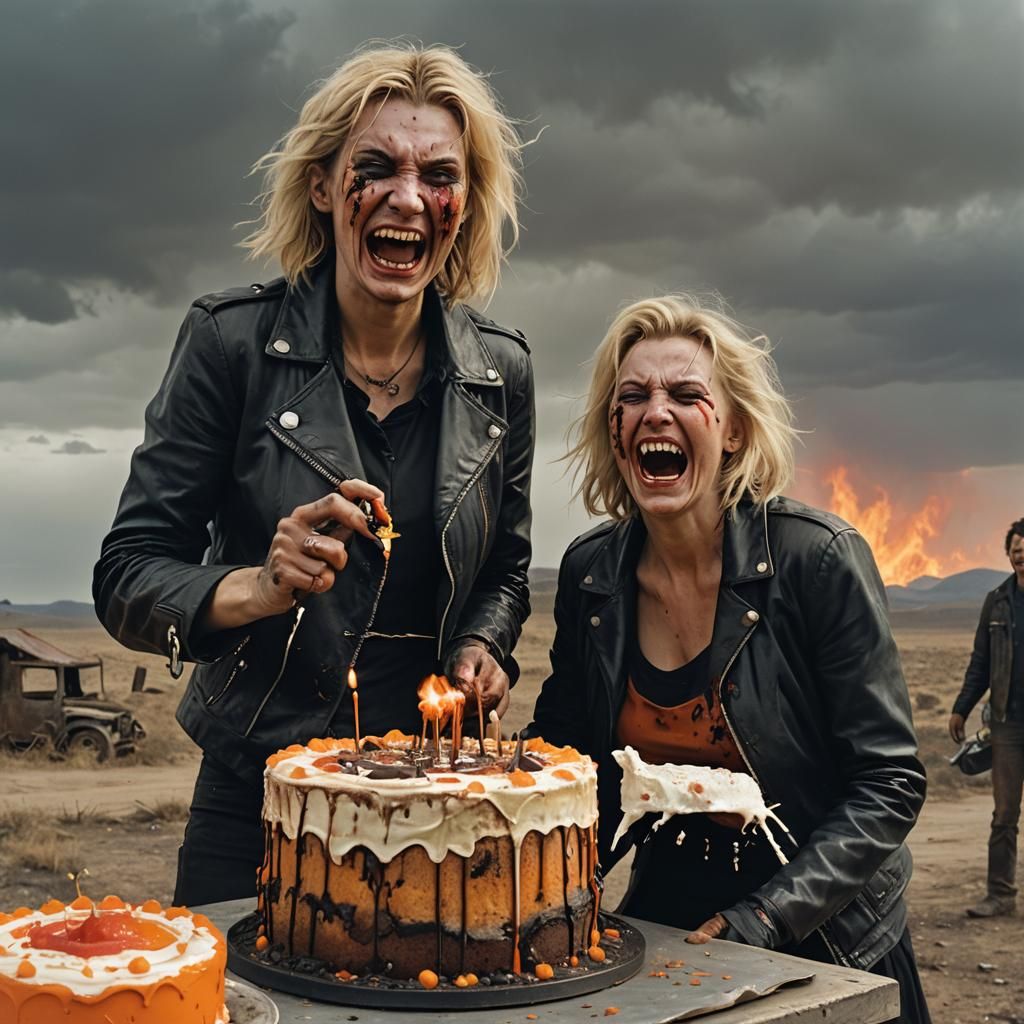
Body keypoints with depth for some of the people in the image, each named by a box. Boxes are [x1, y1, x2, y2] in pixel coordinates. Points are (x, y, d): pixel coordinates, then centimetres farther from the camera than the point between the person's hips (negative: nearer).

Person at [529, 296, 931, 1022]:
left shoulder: (819, 559, -17)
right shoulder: (591, 574, -5)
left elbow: (890, 784, -15)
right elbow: (563, 757, 6)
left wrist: (759, 924, -22)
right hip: (666, 922, 3)